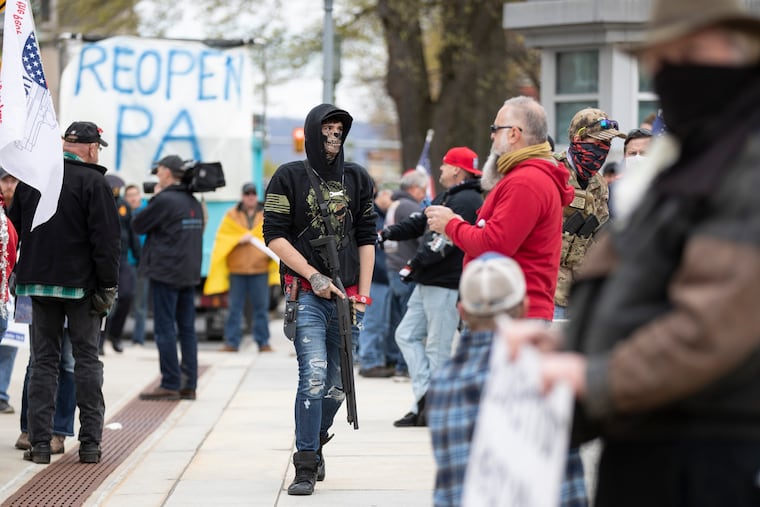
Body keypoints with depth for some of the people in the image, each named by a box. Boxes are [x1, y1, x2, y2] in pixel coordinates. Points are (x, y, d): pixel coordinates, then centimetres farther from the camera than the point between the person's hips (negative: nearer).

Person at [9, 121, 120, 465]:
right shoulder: (93, 182, -9)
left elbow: (14, 230, 14)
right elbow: (106, 239, -12)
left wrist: (17, 276, 21)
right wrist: (108, 286, -8)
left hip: (39, 282, 4)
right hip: (82, 283, -4)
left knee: (43, 360, 8)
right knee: (87, 359, 4)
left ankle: (39, 442, 3)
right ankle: (90, 443, 3)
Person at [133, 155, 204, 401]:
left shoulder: (165, 201, -14)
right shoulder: (194, 202, 11)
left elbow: (138, 225, -7)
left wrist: (154, 198, 6)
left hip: (166, 273, -8)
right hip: (190, 274, 8)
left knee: (165, 329, -4)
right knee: (187, 329, 9)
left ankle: (170, 384, -5)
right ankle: (189, 384, 10)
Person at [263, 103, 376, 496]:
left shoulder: (357, 178, 11)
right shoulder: (289, 177, 0)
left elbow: (367, 238, 13)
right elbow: (274, 235, -4)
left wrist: (363, 293, 6)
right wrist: (313, 276, -11)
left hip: (347, 297, 4)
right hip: (306, 295, -4)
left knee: (336, 384, 8)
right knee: (314, 378, -16)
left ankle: (314, 444, 31)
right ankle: (306, 467, -10)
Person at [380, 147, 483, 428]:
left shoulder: (467, 201, -15)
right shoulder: (445, 197, 19)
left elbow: (446, 240, -22)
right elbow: (419, 223, 19)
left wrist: (415, 264, -21)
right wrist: (387, 233, 5)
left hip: (446, 285, -11)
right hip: (427, 283, 11)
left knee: (437, 347, -6)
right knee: (407, 335, 9)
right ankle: (426, 395, 4)